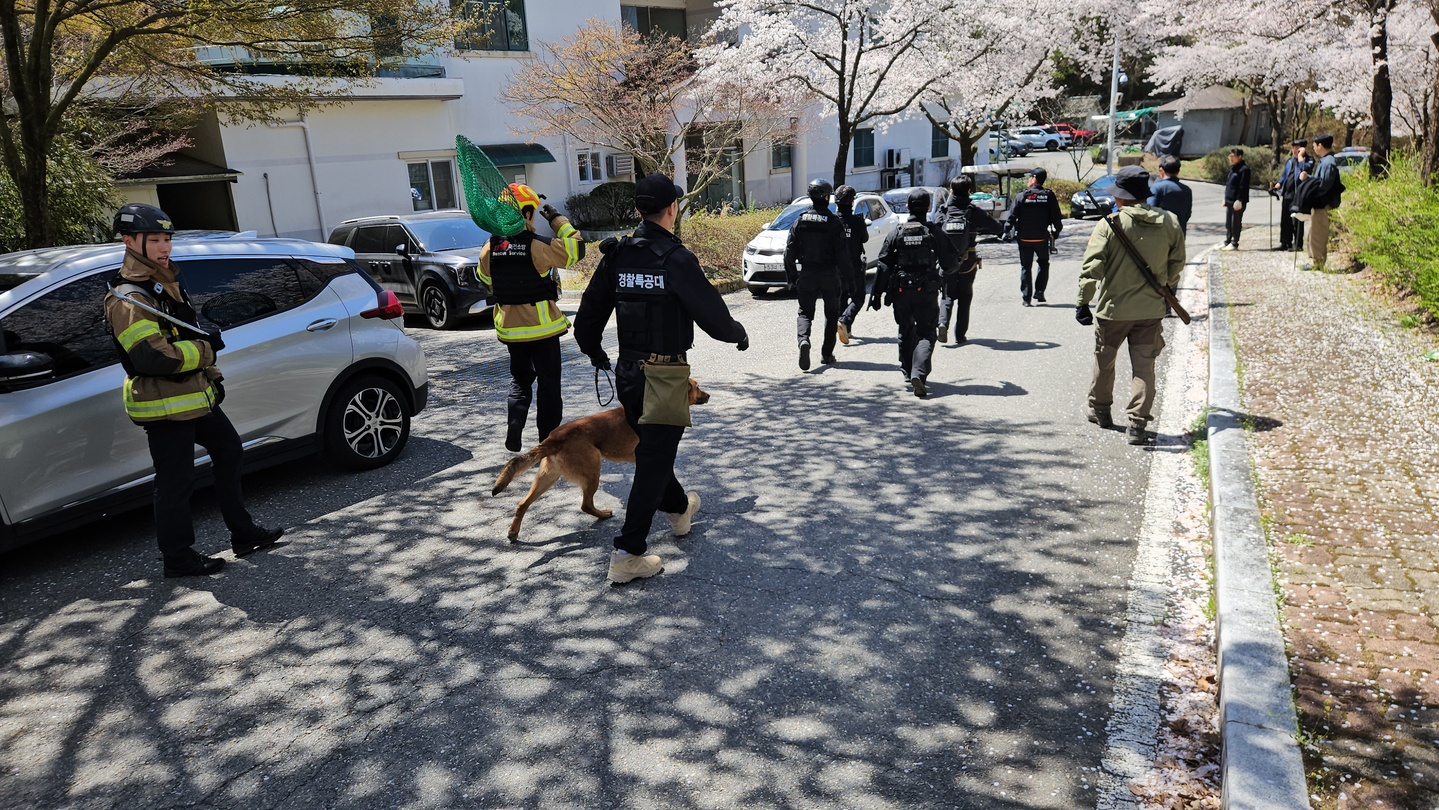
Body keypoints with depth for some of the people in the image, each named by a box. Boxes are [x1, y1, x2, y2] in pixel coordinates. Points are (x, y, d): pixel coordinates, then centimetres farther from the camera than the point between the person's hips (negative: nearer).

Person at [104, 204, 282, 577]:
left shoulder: (165, 281, 12)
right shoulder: (127, 299, -19)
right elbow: (151, 357, -29)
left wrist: (211, 376, 13)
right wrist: (205, 348, -18)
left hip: (195, 395, 10)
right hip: (163, 405, -10)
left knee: (229, 452, 17)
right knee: (176, 482, -1)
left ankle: (243, 533, 29)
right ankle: (178, 558, 14)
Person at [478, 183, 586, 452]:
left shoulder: (490, 248, -2)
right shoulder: (538, 246, -17)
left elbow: (486, 282, 13)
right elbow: (575, 248, -7)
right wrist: (557, 220, 1)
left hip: (509, 326, 4)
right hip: (542, 325, -4)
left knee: (520, 377, 20)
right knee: (548, 381, 8)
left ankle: (515, 421, 1)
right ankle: (549, 438, 13)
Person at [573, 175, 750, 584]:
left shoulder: (616, 256, 2)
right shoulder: (676, 259, -16)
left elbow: (587, 317, 8)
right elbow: (712, 316, -14)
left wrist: (595, 353, 27)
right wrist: (738, 334, 8)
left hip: (627, 373, 7)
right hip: (665, 374, -7)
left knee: (650, 449, 24)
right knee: (654, 461, 0)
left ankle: (679, 508, 48)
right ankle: (628, 554, 2)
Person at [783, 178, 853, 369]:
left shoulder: (801, 220, 0)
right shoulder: (834, 221, -9)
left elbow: (790, 250, 2)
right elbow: (842, 253, -11)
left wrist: (792, 275, 11)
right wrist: (847, 276, -1)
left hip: (806, 275, 2)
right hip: (829, 275, -2)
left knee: (805, 312, 9)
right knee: (831, 314, 14)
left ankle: (804, 340, -21)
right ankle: (826, 354, 16)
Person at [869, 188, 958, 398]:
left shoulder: (896, 233, 1)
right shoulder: (935, 233, -3)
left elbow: (884, 266, -1)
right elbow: (950, 263, 2)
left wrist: (877, 294, 2)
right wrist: (956, 263, 27)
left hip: (901, 292, 2)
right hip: (926, 292, -2)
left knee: (906, 332, 20)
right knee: (925, 334, -2)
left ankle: (908, 371, 33)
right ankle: (918, 374, -23)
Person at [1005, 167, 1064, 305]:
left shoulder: (1022, 196, -6)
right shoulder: (1049, 196, -2)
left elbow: (1011, 217, -8)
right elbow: (1056, 217, -4)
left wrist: (1017, 229, 11)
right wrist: (1056, 231, 14)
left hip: (1024, 238, -1)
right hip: (1042, 238, 1)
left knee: (1025, 267, 8)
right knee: (1044, 264, 20)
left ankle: (1026, 296, 4)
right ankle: (1039, 291, 9)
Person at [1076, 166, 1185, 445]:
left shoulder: (1110, 224, -12)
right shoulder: (1170, 223, 0)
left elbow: (1092, 267, -16)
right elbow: (1176, 265, 10)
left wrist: (1083, 302, -11)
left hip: (1113, 307, -2)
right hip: (1151, 309, 2)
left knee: (1104, 360, 18)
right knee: (1144, 366, 5)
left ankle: (1100, 410, 34)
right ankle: (1137, 425, -1)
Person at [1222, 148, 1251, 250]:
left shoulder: (1244, 169, -12)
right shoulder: (1233, 168, 16)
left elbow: (1243, 186, -17)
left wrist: (1239, 200, -20)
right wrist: (1225, 199, 19)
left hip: (1238, 201, -9)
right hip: (1229, 200, 9)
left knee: (1236, 223, -3)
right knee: (1228, 223, 12)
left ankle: (1234, 244, 3)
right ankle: (1227, 242, 19)